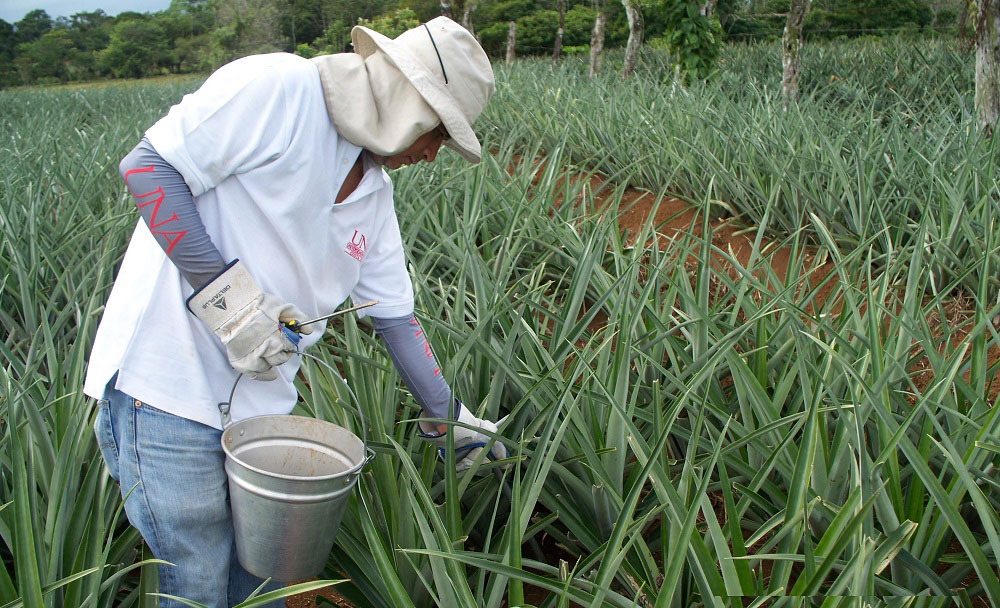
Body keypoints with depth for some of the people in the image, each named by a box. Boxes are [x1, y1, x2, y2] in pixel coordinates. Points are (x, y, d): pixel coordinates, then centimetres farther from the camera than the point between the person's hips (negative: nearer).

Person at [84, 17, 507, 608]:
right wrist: (223, 291, -23)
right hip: (169, 388, -7)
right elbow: (148, 165, -17)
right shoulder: (275, 88, -14)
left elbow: (395, 314, 16)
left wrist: (449, 416, 20)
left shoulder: (374, 193, 10)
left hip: (260, 399, 8)